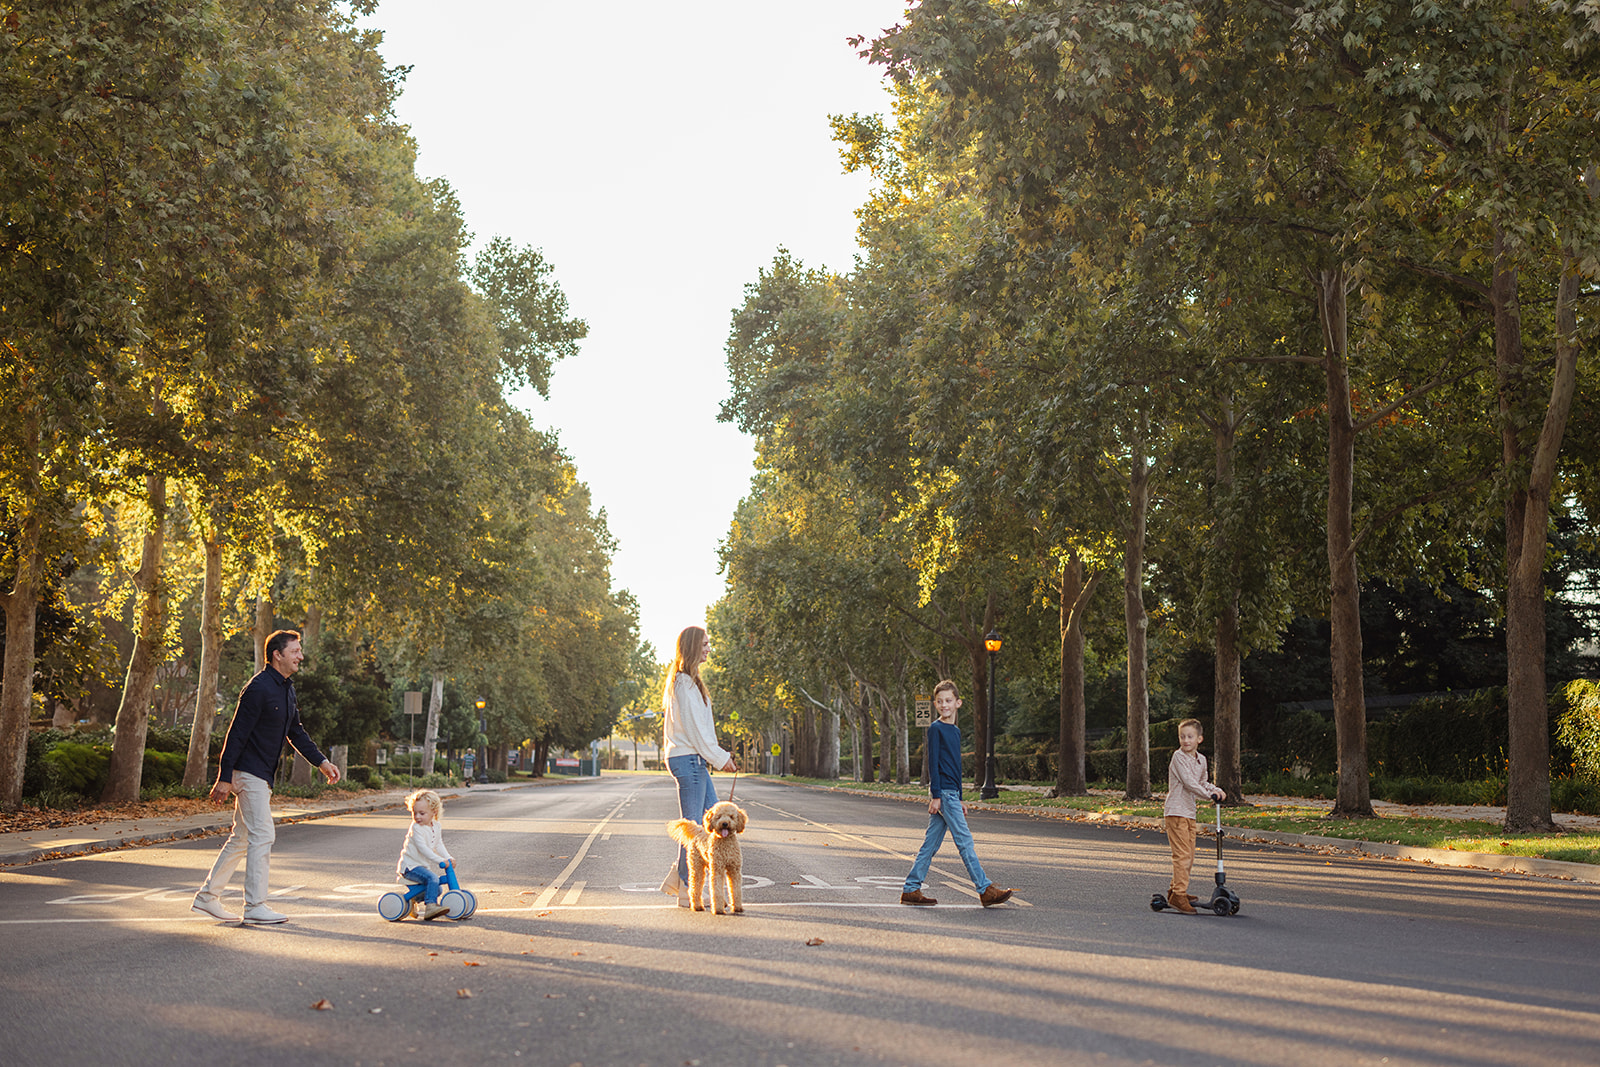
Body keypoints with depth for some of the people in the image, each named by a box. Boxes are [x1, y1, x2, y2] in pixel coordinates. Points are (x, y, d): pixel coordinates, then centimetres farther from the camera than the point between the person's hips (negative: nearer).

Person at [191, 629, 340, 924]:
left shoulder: (286, 689, 13)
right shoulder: (259, 688, -17)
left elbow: (295, 732, 22)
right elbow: (236, 734, -18)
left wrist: (321, 762, 15)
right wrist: (224, 778, -19)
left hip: (261, 777, 10)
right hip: (249, 773, -10)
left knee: (242, 838, 14)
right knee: (262, 836, -9)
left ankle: (207, 897, 23)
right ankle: (255, 906, -3)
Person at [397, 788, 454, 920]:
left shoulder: (436, 827, 6)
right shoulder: (416, 828, -18)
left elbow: (439, 845, 15)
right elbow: (422, 848, -27)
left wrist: (448, 858, 0)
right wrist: (440, 860, -33)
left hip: (423, 865, 8)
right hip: (410, 866, -8)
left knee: (436, 889, 18)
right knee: (432, 878, -31)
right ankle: (430, 906, -35)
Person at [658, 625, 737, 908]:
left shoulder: (687, 680, 18)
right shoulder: (684, 682, -14)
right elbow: (693, 728, -17)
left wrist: (719, 755, 15)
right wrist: (720, 758, -11)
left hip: (695, 760, 10)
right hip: (688, 759, -10)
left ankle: (677, 877, 15)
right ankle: (686, 892, 2)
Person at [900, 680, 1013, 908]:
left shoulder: (956, 731, 17)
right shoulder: (935, 729, -7)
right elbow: (933, 763, -11)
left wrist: (959, 799, 21)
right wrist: (936, 796, -15)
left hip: (950, 794, 8)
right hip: (942, 792, -8)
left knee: (931, 844, 8)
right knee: (964, 841, -7)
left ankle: (910, 889, 12)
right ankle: (985, 890, -6)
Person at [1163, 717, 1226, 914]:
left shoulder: (1201, 760, 12)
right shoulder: (1178, 757, -11)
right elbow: (1189, 783, -17)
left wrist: (1216, 790, 8)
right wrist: (1208, 795, -15)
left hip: (1189, 812, 8)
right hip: (1175, 811, -8)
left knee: (1189, 855, 13)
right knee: (1182, 853, -13)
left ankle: (1176, 890, 25)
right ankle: (1179, 894, -12)